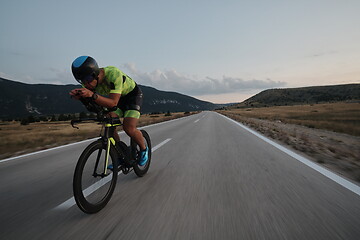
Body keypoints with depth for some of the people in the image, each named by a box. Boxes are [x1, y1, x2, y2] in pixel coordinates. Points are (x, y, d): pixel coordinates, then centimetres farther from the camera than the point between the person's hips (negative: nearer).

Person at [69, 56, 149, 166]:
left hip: (133, 94, -6)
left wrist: (92, 95, -55)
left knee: (129, 128, -22)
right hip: (118, 97, 7)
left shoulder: (113, 74, -38)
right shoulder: (91, 79, -17)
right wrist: (79, 96, -35)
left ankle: (144, 149, 7)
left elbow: (113, 103, -42)